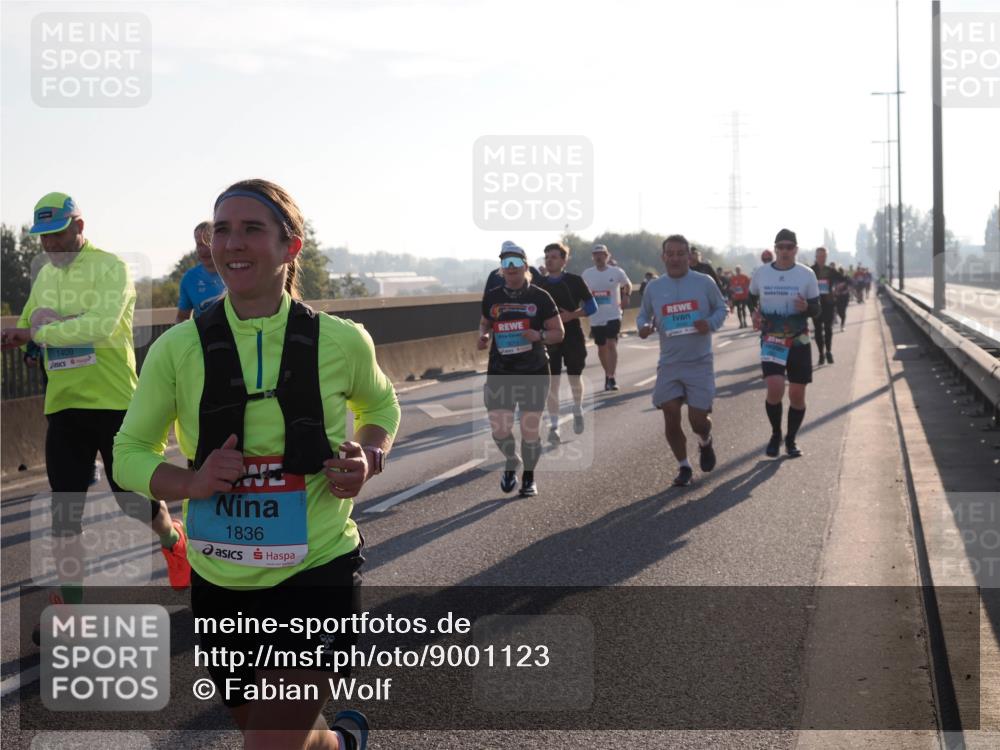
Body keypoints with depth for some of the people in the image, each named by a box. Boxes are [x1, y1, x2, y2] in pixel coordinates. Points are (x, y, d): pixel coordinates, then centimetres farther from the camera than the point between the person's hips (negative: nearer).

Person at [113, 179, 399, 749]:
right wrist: (192, 482, -17)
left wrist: (367, 460, -8)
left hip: (319, 576, -2)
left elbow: (381, 407, 14)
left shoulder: (341, 341, -6)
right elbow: (130, 452, 3)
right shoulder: (179, 349, -6)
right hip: (221, 586, 3)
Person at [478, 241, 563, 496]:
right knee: (500, 430, -7)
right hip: (500, 372, 2)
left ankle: (529, 477, 24)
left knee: (530, 431, 3)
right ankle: (511, 463, 25)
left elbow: (558, 333, 1)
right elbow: (484, 323, 22)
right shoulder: (492, 297, 5)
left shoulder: (540, 297, -2)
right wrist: (484, 336, 0)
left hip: (534, 372, -2)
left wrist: (539, 335, -19)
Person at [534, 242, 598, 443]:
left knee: (575, 378, 11)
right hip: (549, 338, 1)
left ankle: (578, 411, 38)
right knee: (552, 382, -4)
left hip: (573, 338, -1)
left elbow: (592, 307, -3)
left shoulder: (574, 281, -4)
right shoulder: (538, 284, 2)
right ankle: (554, 426, -2)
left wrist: (571, 315, -17)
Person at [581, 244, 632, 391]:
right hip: (596, 317, 3)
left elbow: (628, 285, 15)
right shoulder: (587, 274, 3)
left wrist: (625, 297, 0)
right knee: (601, 348, 11)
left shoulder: (617, 272, -3)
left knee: (611, 344, -16)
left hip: (613, 315, -3)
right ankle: (608, 374, 28)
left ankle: (611, 378, -18)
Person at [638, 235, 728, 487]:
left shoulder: (705, 282, -3)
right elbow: (643, 315, 13)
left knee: (698, 419, -4)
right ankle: (684, 466, 16)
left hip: (700, 363, -2)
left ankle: (705, 442, 34)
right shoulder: (654, 287, 3)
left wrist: (711, 323, -14)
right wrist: (643, 327, -11)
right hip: (669, 364, 2)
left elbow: (722, 308, 7)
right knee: (671, 416, -3)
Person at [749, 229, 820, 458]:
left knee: (797, 394, 4)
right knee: (775, 389, -17)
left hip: (799, 342, 0)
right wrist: (755, 314, 1)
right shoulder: (761, 274, 2)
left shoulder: (807, 274, -2)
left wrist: (806, 307, -20)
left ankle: (791, 440, 24)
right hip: (770, 342, 0)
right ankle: (775, 434, 7)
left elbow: (816, 309, 2)